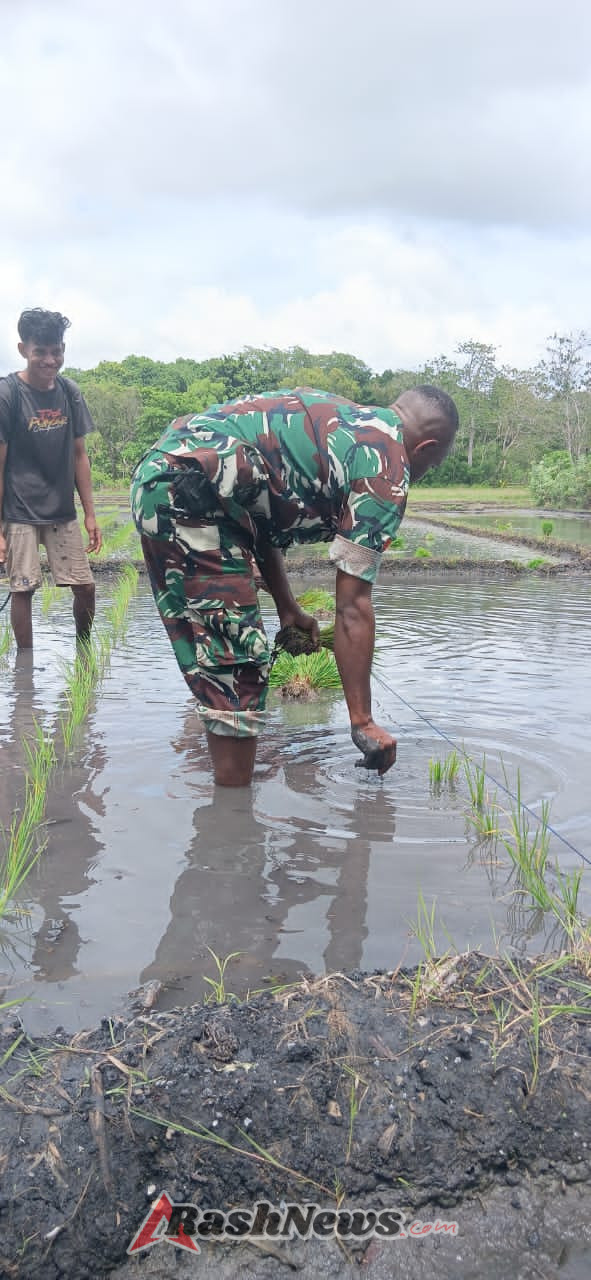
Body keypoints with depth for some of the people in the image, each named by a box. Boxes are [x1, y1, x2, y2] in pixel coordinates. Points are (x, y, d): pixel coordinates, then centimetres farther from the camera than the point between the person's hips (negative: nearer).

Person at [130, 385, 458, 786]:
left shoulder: (338, 416, 22)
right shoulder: (387, 468, -4)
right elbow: (353, 607, -7)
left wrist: (288, 609, 27)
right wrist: (362, 722, -2)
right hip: (189, 493, -10)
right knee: (237, 667, -4)